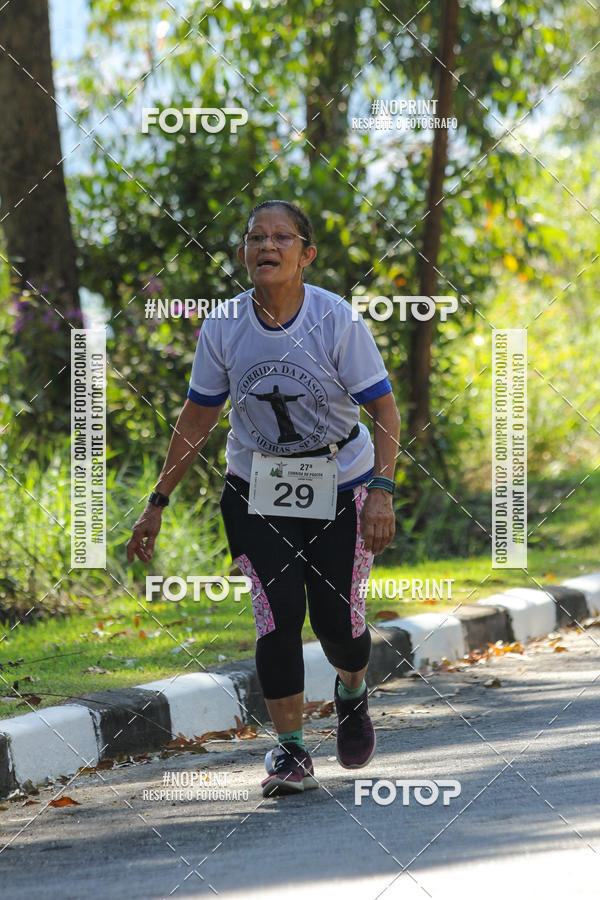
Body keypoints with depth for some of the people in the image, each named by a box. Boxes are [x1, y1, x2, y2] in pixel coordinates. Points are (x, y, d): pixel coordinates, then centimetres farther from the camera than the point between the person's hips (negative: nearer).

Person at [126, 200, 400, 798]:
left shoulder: (336, 320, -15)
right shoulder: (222, 328, -7)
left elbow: (383, 408, -11)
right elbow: (197, 418, 4)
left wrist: (382, 490, -23)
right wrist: (157, 504, 5)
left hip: (339, 486, -1)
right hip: (257, 490, 1)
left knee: (336, 619, -3)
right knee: (278, 612, -14)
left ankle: (352, 693, 33)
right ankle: (289, 751, -4)